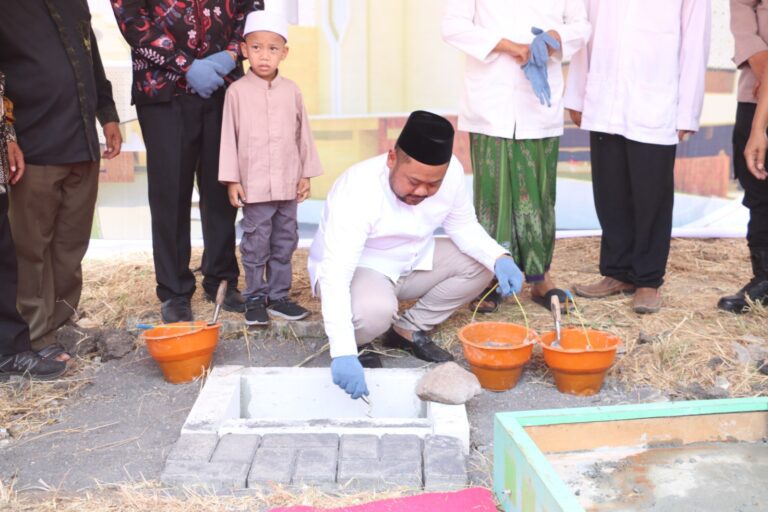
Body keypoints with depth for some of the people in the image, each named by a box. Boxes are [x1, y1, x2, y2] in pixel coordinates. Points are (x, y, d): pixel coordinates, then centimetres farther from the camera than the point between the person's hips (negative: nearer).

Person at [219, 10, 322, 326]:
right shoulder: (237, 91, -5)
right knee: (256, 244, 3)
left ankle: (278, 296, 22)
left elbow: (303, 133, 9)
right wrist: (232, 180, -6)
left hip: (288, 184, 4)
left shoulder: (292, 91, 4)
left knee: (285, 243, 11)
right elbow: (229, 136, -4)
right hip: (254, 185, -3)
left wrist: (306, 173, 7)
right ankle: (255, 299, 15)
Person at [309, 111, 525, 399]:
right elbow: (335, 275, -41)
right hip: (355, 269, -6)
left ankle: (409, 329, 5)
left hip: (412, 262, 6)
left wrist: (499, 258, -22)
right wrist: (343, 354, -51)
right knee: (375, 311, -37)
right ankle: (355, 343, -1)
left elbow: (463, 225, -1)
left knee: (481, 263, -9)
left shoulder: (451, 173, -18)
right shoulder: (356, 191, -35)